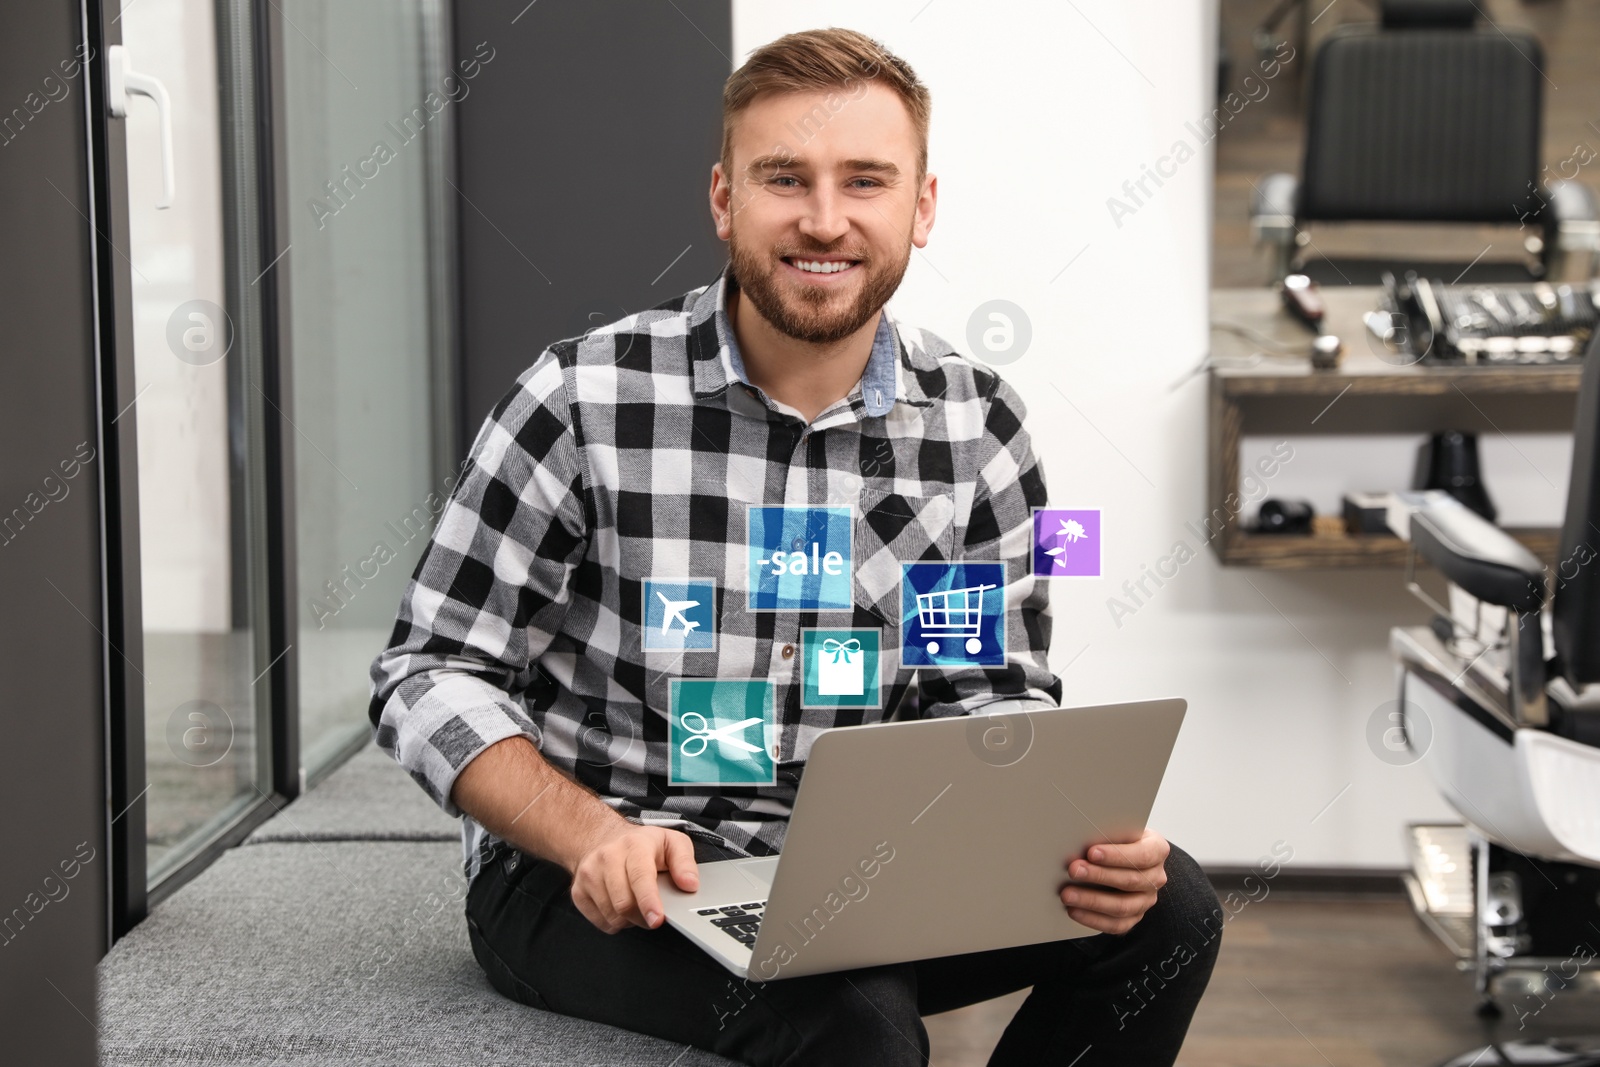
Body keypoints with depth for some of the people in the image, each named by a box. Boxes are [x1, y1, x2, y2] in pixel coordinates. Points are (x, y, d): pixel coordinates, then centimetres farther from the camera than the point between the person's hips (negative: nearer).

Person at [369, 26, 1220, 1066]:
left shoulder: (976, 424, -1)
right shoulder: (586, 401, -13)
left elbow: (994, 694, 4)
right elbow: (429, 676, -9)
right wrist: (594, 836, -26)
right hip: (586, 888, -5)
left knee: (1166, 908, -13)